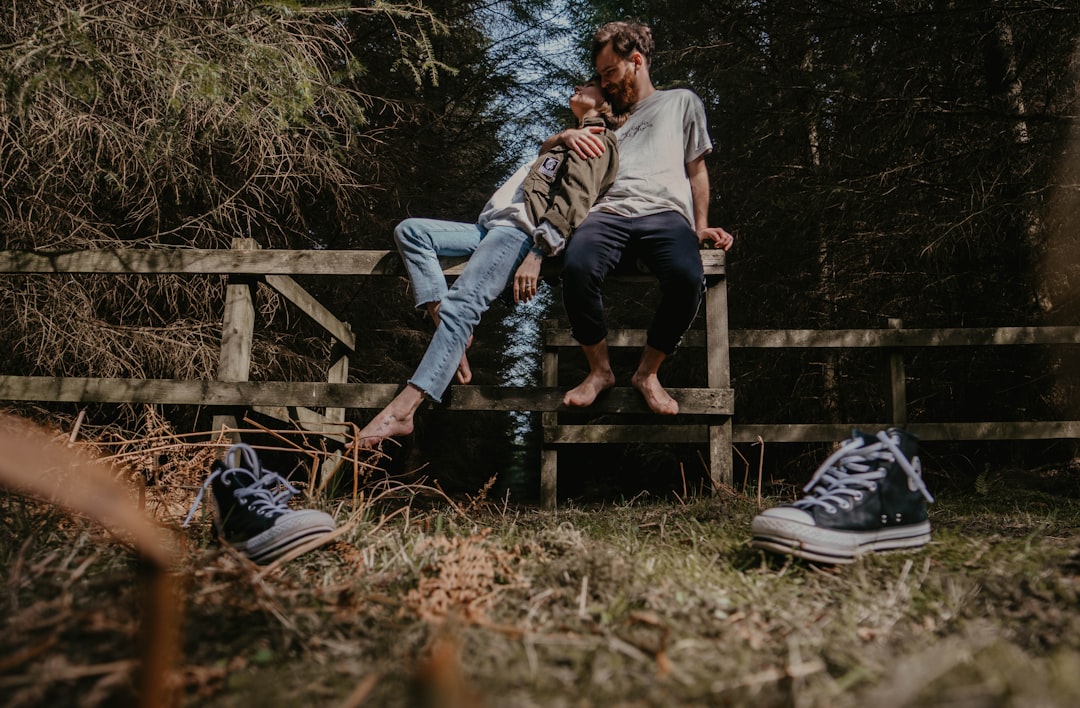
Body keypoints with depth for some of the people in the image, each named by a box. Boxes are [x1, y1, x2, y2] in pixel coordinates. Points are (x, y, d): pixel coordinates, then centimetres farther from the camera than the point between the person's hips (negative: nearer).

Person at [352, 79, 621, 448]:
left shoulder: (596, 138, 5)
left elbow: (573, 200, -11)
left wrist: (537, 254, -21)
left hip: (521, 230, -10)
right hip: (493, 226, 10)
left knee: (461, 303, -28)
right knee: (410, 231, -1)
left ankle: (400, 410, -36)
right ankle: (451, 333, -17)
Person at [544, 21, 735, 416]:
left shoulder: (682, 101, 26)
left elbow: (697, 170, 21)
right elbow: (546, 147, 36)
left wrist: (701, 226, 8)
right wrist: (567, 136, 12)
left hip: (666, 211, -2)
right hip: (610, 210, 2)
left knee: (688, 278, -36)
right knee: (577, 267, -34)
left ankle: (648, 372, -14)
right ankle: (599, 370, -15)